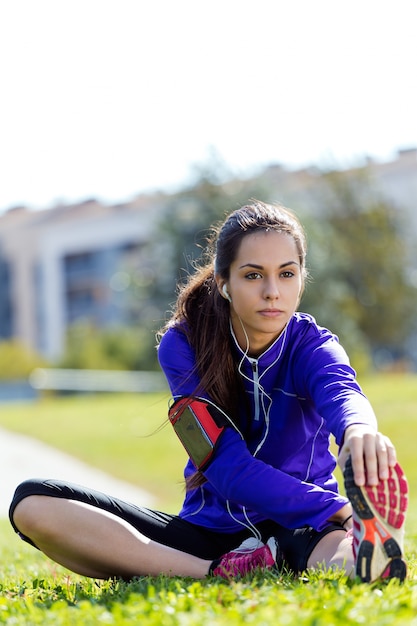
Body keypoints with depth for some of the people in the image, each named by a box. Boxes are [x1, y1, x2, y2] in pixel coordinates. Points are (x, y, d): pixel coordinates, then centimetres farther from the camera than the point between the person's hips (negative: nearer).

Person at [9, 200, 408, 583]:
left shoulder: (313, 346, -7)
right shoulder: (182, 346, -8)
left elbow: (341, 394, -33)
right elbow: (229, 468, -19)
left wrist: (359, 429, -59)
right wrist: (336, 509, -34)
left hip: (299, 536, -1)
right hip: (206, 532, 2)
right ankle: (222, 574, -35)